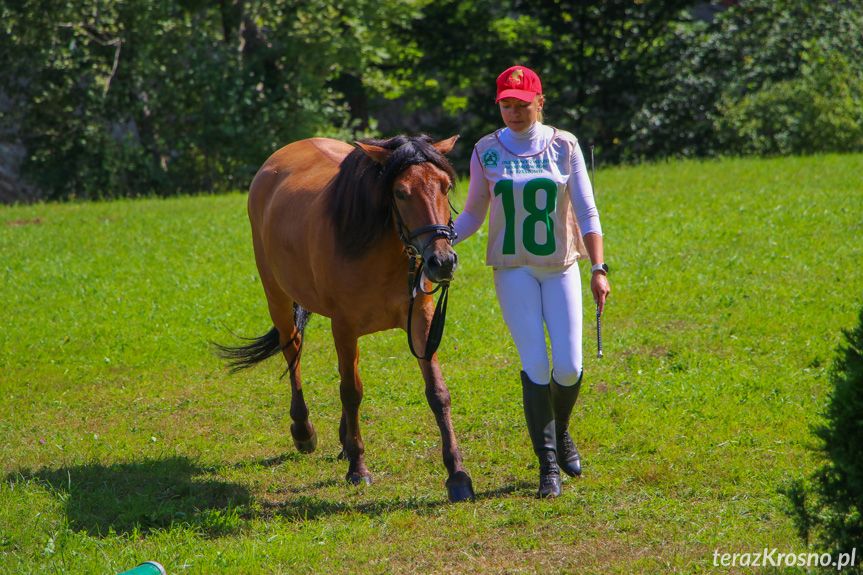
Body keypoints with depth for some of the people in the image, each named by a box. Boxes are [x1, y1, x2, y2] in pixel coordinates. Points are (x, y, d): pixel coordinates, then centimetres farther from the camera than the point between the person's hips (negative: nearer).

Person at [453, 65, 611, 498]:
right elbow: (473, 215, 9)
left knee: (569, 368, -4)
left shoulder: (564, 147, 0)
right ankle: (548, 465, -1)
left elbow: (586, 213, -1)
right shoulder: (486, 152, 1)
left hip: (561, 266, 0)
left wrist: (599, 269, -10)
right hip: (513, 269, 0)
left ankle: (560, 431, 28)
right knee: (535, 365, -10)